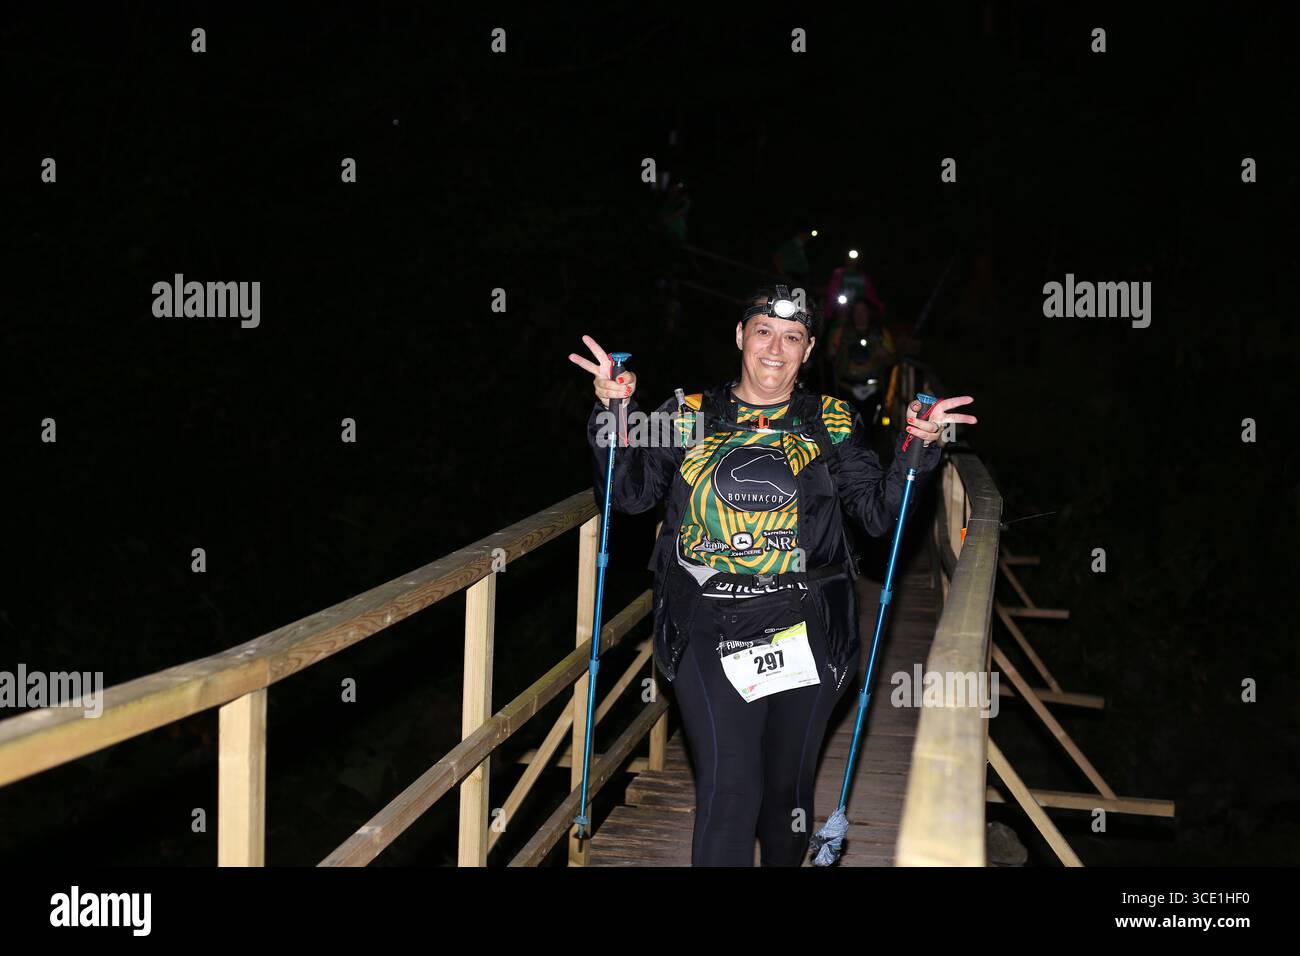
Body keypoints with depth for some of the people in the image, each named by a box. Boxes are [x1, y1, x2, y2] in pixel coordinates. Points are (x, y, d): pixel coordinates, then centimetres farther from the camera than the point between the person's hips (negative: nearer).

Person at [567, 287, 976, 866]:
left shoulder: (831, 422, 8)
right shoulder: (689, 417, 7)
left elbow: (879, 513, 6)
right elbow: (630, 495, 3)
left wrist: (918, 449, -7)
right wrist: (614, 415, -8)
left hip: (806, 635, 1)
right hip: (709, 636, -1)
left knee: (789, 782, 13)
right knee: (728, 787, -9)